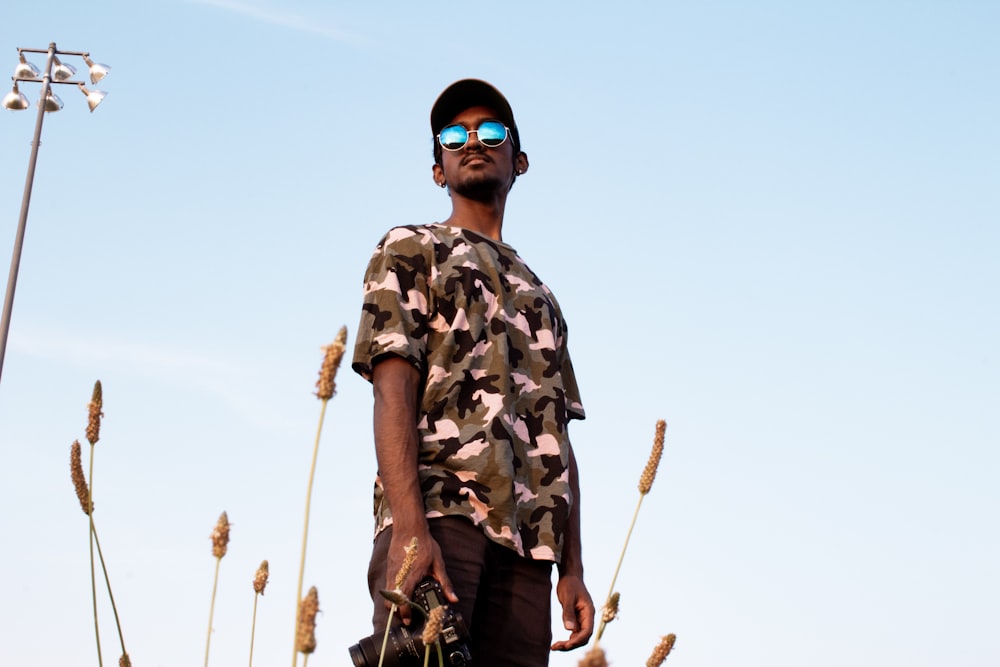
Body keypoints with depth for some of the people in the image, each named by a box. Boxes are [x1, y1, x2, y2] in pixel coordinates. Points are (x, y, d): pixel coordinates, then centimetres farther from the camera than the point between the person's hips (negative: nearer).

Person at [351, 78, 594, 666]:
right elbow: (392, 391, -1)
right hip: (439, 510, -5)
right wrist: (409, 529, -16)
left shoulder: (539, 296, 32)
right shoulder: (411, 250, 15)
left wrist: (572, 568, 13)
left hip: (526, 537, 5)